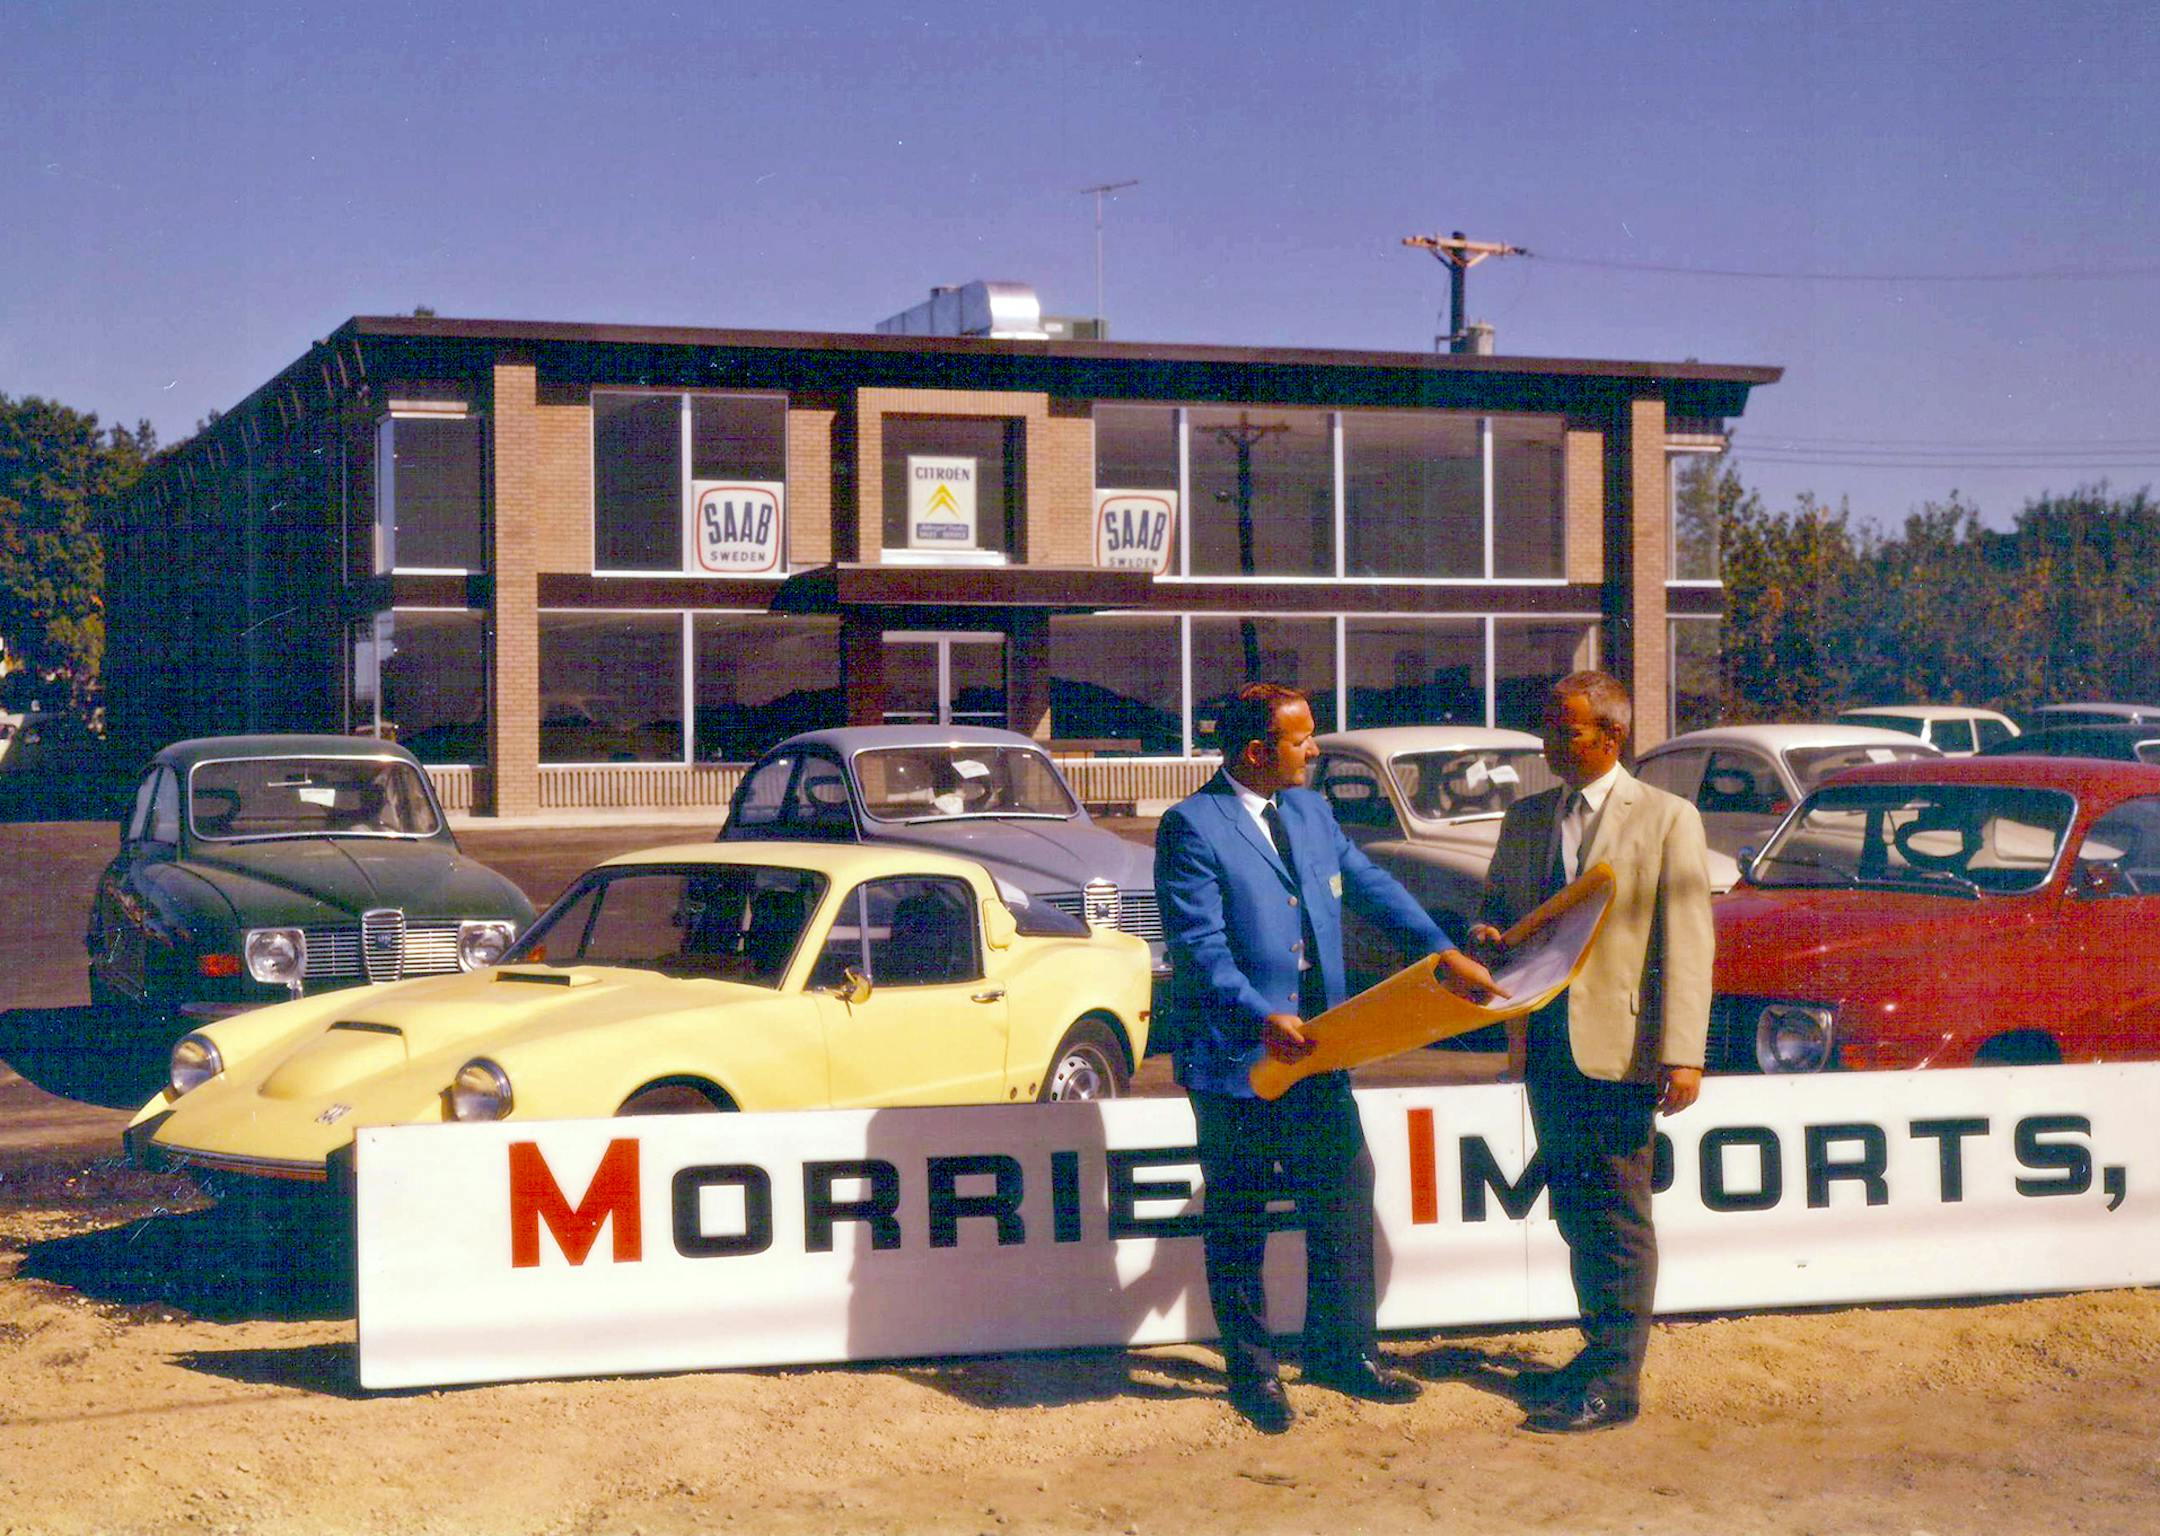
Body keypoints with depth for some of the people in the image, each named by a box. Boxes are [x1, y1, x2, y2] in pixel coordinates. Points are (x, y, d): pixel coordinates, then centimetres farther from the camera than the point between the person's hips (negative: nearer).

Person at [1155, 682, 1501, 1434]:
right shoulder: (1191, 827, -13)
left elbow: (1373, 886, 15)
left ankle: (1340, 1349, 28)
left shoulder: (1310, 811, 11)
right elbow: (1200, 946, -19)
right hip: (1235, 1061, -7)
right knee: (1238, 1223, 6)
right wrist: (1262, 1017, -31)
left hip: (1316, 1053, 7)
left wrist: (1445, 952, 3)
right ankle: (1252, 1370, 20)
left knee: (1345, 1200, 12)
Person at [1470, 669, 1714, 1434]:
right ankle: (1599, 1352, 27)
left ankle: (1616, 1381, 5)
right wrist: (1485, 938, -4)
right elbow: (1497, 906, 22)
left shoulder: (1666, 819, -4)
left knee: (1618, 1219, -1)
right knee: (1575, 1214, 15)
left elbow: (1686, 941, -8)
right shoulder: (1526, 817, 13)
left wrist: (1682, 1052, -16)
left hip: (1619, 1047, -6)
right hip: (1545, 1043, 6)